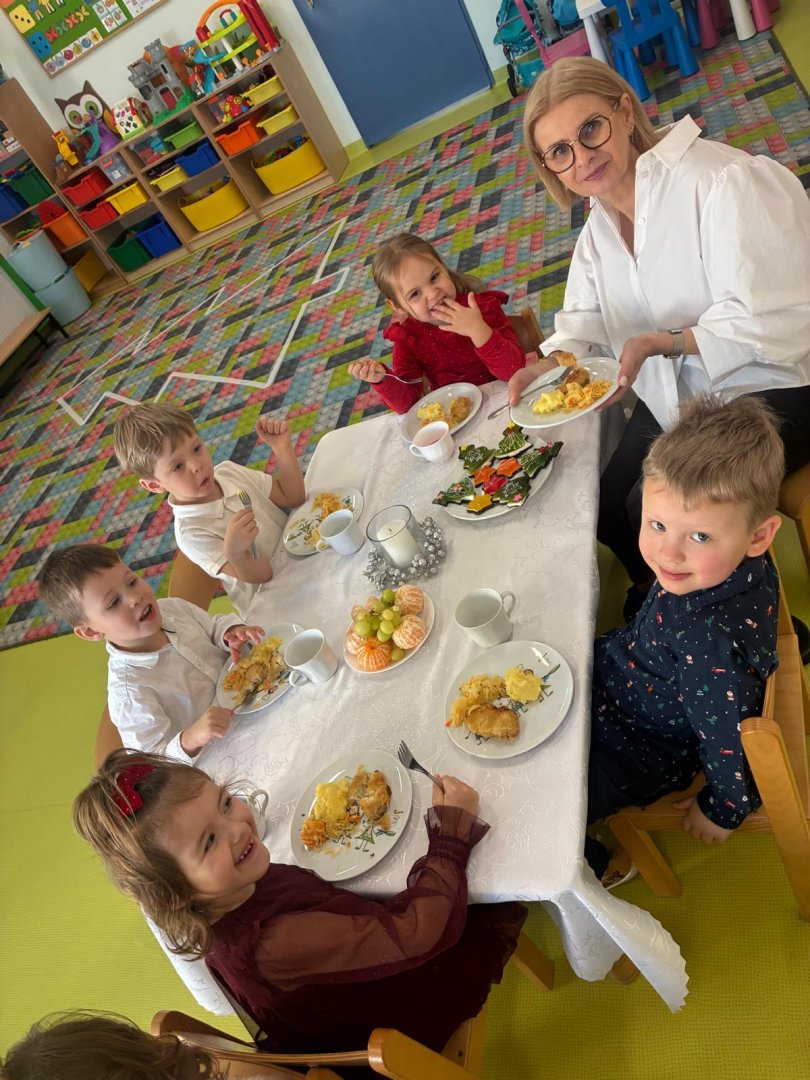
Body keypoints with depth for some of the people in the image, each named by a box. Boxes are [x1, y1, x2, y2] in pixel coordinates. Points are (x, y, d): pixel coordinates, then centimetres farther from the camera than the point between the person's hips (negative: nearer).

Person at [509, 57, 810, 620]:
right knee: (605, 504, 0)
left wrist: (660, 342, -32)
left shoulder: (720, 180, -19)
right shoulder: (600, 226, 7)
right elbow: (586, 321, 5)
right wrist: (550, 364, -16)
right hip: (675, 394, 8)